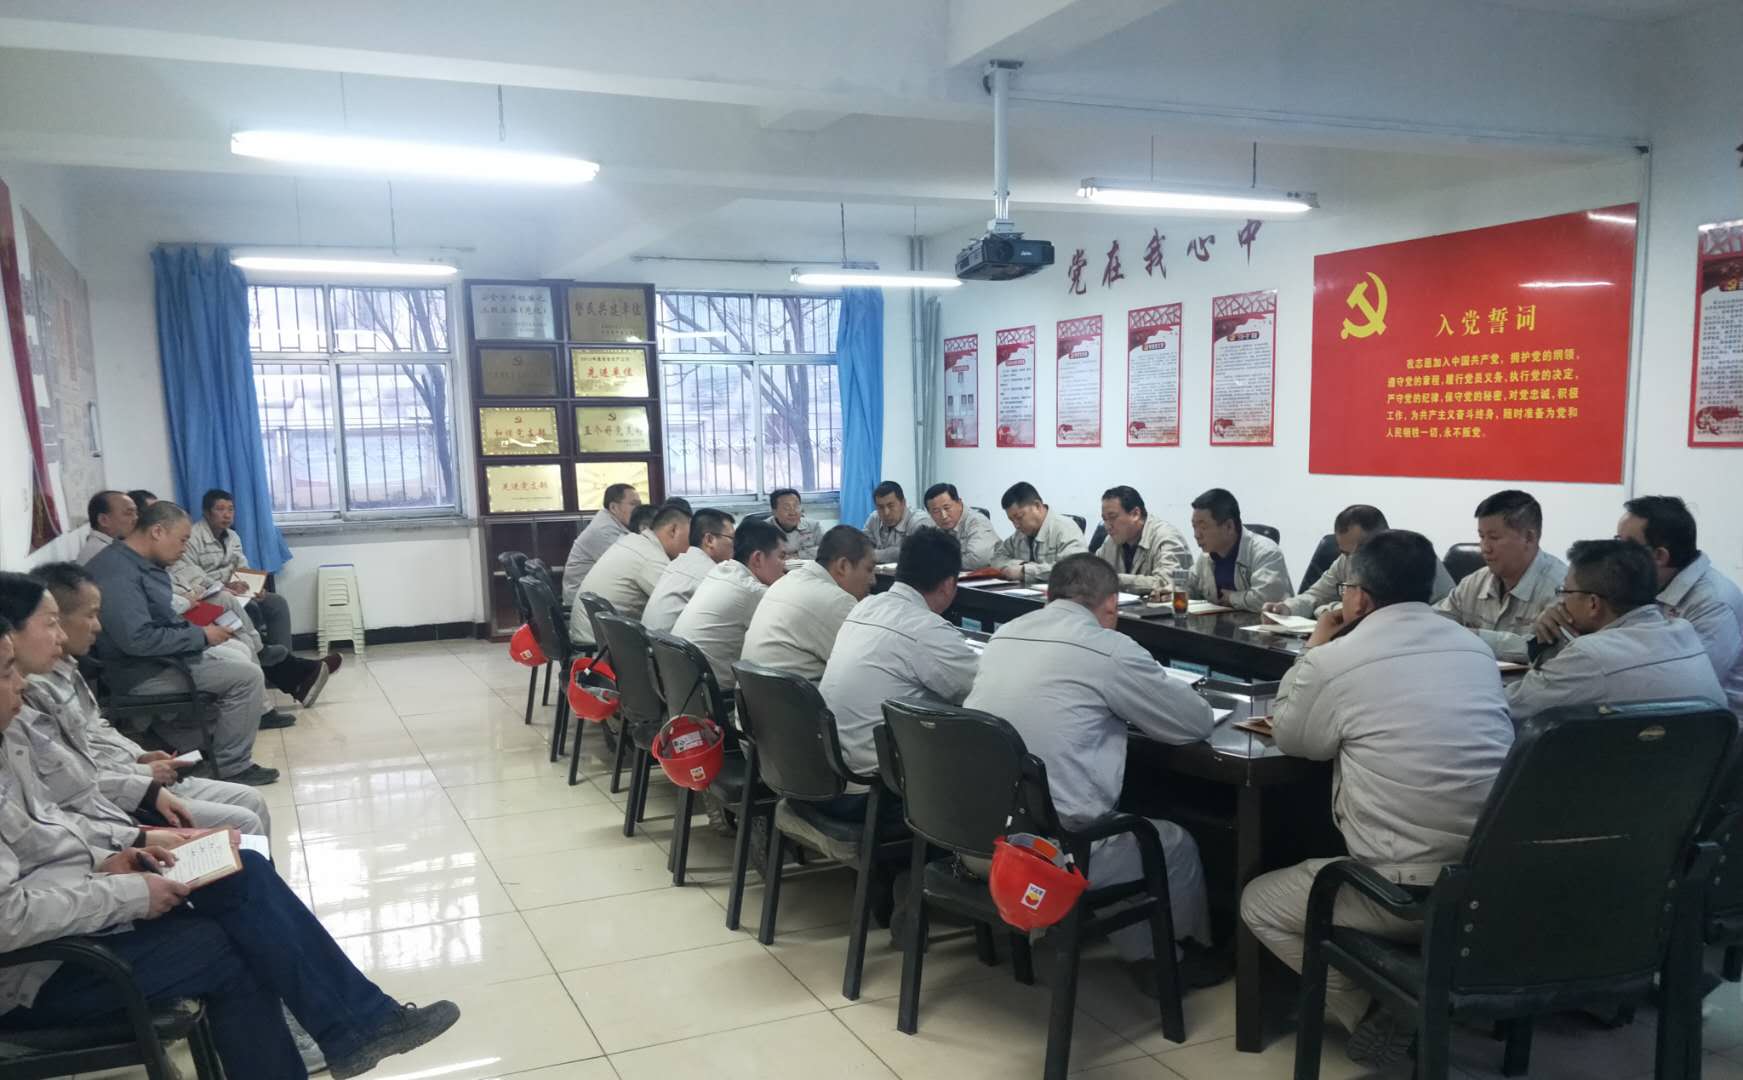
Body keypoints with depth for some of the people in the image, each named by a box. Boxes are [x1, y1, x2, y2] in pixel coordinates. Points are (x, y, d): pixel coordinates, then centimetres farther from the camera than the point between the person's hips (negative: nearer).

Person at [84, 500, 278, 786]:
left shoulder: (142, 563, 9)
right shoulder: (118, 571, -24)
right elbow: (136, 639, -32)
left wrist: (195, 628, 3)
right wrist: (200, 635, -21)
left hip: (165, 657, 11)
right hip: (145, 672, -11)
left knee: (239, 659, 18)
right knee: (247, 676, -14)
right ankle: (232, 768, -4)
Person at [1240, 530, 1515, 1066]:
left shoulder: (1336, 660, -10)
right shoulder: (1477, 650, 8)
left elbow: (1288, 737, 7)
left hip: (1410, 893, -7)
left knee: (1259, 902, 16)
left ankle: (1379, 1019, 8)